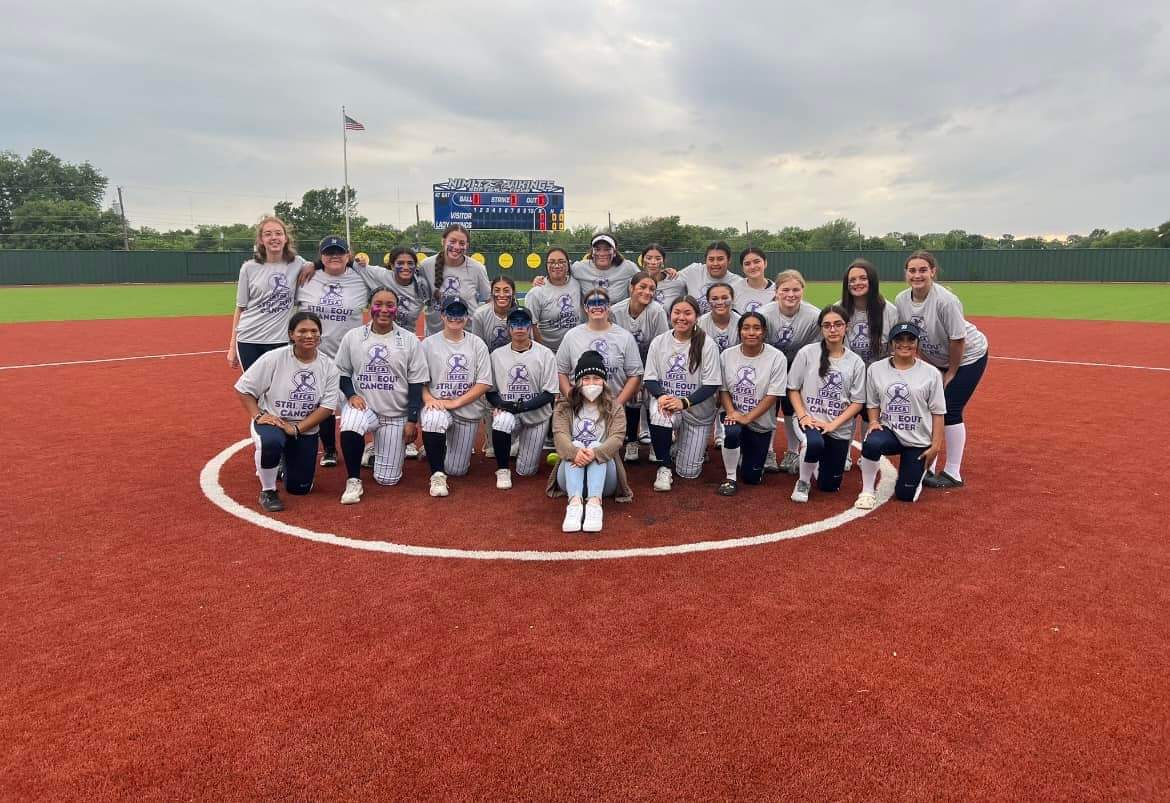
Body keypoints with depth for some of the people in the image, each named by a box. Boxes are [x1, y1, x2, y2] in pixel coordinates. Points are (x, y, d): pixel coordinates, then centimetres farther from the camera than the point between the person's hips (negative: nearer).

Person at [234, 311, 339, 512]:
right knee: (270, 442, -41)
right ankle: (268, 492, -14)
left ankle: (285, 459, 42)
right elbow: (243, 389, -6)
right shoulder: (273, 358, -13)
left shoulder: (328, 366, -7)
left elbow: (327, 407, -10)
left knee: (299, 488, 6)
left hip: (306, 430, 3)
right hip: (271, 421, -3)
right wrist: (257, 416, -19)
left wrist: (296, 428, -19)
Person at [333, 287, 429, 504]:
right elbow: (341, 372, 9)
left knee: (387, 479, -1)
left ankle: (391, 451, 35)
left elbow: (416, 384, -1)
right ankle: (353, 482, -15)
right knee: (350, 427, -38)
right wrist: (351, 395, -10)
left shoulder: (409, 340, -1)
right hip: (363, 405, 0)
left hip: (396, 414, 0)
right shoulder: (353, 337, 1)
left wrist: (411, 420, -7)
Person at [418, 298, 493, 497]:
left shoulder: (477, 344, 0)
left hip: (468, 411, 1)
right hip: (437, 405, -1)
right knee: (432, 419, -40)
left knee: (456, 470, 3)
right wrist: (428, 398, -19)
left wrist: (455, 402, -15)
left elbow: (485, 383, -5)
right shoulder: (429, 344, 0)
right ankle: (437, 475, -21)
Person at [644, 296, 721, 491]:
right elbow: (650, 379, -1)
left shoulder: (706, 344, -12)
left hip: (697, 410, -1)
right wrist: (661, 396, -24)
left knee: (688, 473, 0)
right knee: (659, 415, -38)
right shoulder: (659, 342, -3)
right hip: (666, 401, 1)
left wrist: (684, 402, -27)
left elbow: (711, 385, -13)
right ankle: (665, 467, -11)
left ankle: (697, 446, 39)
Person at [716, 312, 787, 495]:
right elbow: (723, 389, 0)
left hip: (761, 423, 0)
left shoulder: (776, 358, -14)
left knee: (752, 477, 5)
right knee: (732, 432, -37)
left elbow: (773, 395, -15)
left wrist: (747, 418, -22)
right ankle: (730, 479, -12)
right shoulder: (727, 355, -5)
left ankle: (751, 456, 43)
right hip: (734, 416, 1)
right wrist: (732, 412, -18)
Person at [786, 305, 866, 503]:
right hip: (809, 420, -2)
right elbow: (793, 389, 0)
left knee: (829, 485, 5)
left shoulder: (856, 362, -1)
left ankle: (818, 462, 41)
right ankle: (803, 482, -7)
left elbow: (857, 402, 0)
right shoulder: (807, 353, -4)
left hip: (840, 429, 2)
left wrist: (833, 424, -13)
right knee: (815, 443, -38)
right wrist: (803, 416, -14)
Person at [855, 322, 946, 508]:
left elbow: (937, 412, -2)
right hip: (889, 431, 1)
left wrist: (936, 445, -6)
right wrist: (874, 422, -10)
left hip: (919, 440, 0)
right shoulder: (876, 369, 0)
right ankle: (867, 491, -14)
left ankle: (917, 468, 35)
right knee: (872, 442, -37)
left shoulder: (931, 373, -5)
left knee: (905, 494, -1)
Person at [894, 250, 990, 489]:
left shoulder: (945, 300, -31)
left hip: (968, 356, -6)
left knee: (950, 411, -8)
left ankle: (953, 474, 5)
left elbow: (958, 340, -24)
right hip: (935, 360, 6)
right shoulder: (901, 300, -12)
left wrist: (950, 373, -14)